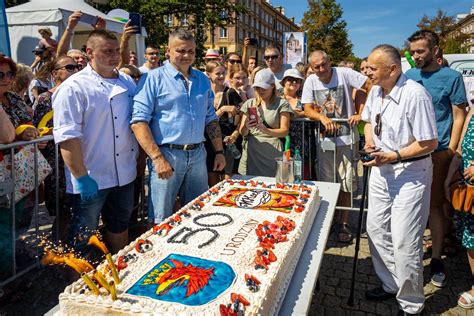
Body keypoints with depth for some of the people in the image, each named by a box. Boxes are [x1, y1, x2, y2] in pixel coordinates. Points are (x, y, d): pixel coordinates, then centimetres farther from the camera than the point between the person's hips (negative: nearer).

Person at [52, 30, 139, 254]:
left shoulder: (128, 82, 9)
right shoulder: (74, 87, -13)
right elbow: (67, 137, -19)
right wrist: (82, 177, -21)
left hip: (125, 174, 7)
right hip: (91, 179, -6)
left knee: (120, 226, 22)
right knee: (83, 236, 9)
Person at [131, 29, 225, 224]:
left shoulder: (202, 79, 13)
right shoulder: (153, 78, -5)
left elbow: (211, 119, 19)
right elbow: (139, 121, -12)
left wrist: (219, 152, 12)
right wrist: (157, 158, -19)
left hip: (197, 155, 5)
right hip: (166, 155, -5)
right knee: (161, 222, 3)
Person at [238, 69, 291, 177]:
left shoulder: (282, 104, 3)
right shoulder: (249, 103, 12)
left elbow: (284, 131, -3)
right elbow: (242, 132, 10)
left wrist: (265, 130, -20)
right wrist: (246, 127, -14)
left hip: (272, 153, -2)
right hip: (251, 151, 3)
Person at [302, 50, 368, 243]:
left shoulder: (343, 73, -9)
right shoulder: (310, 81, 0)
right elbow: (308, 110, -4)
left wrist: (359, 114, -11)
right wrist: (322, 118, -23)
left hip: (347, 137, -3)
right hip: (325, 138, 3)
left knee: (346, 183, 5)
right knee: (326, 183, 12)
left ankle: (343, 223, 19)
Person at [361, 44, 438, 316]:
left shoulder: (415, 95, -23)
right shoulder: (376, 91, 1)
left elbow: (430, 143, -20)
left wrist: (393, 156, -26)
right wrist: (370, 141, 0)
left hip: (410, 172, -8)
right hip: (381, 168, 8)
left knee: (404, 242, -2)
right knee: (376, 230, 16)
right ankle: (391, 285, 37)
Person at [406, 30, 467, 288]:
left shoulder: (451, 77, 0)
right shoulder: (408, 76, 9)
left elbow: (459, 116, -1)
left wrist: (451, 149, -9)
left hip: (438, 151, -3)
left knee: (435, 204, 4)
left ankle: (436, 260, 16)